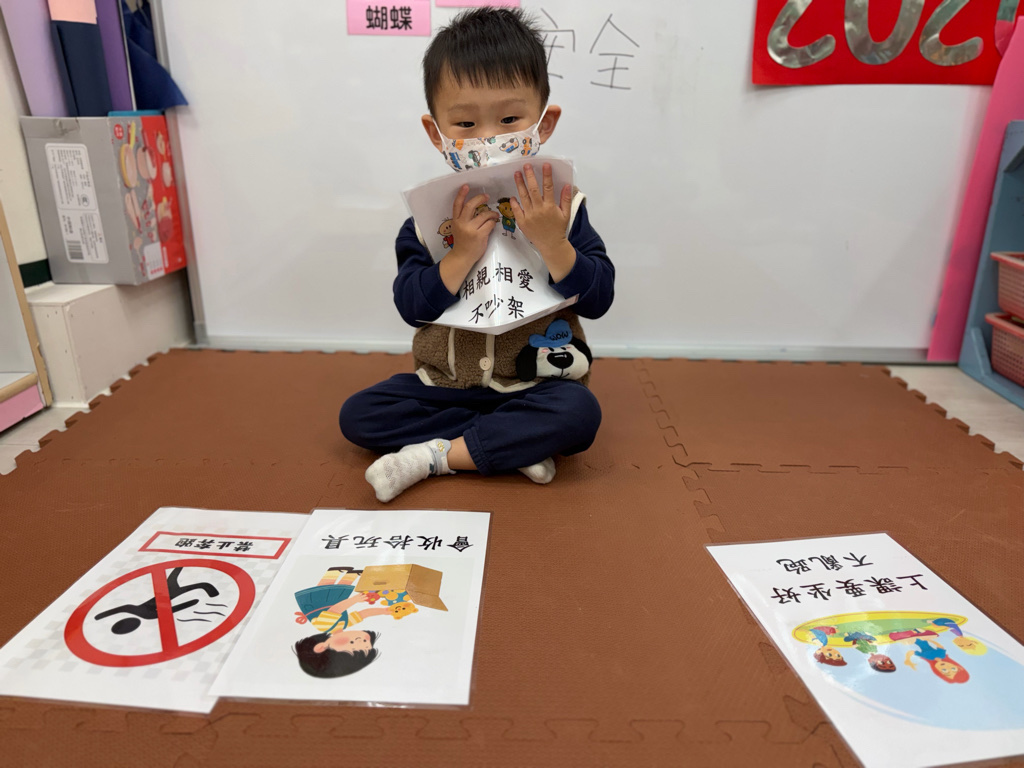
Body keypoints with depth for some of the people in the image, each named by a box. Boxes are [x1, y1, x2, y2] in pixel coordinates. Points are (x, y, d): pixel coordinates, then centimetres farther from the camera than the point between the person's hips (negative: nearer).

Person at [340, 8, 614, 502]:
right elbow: (412, 307, -12)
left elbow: (598, 300, -12)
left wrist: (552, 243, -27)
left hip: (536, 383, -2)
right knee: (357, 415, -11)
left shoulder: (559, 206, -8)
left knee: (579, 414, -31)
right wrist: (462, 253, -26)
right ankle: (515, 444, -15)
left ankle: (439, 454, -18)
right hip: (446, 382, 3)